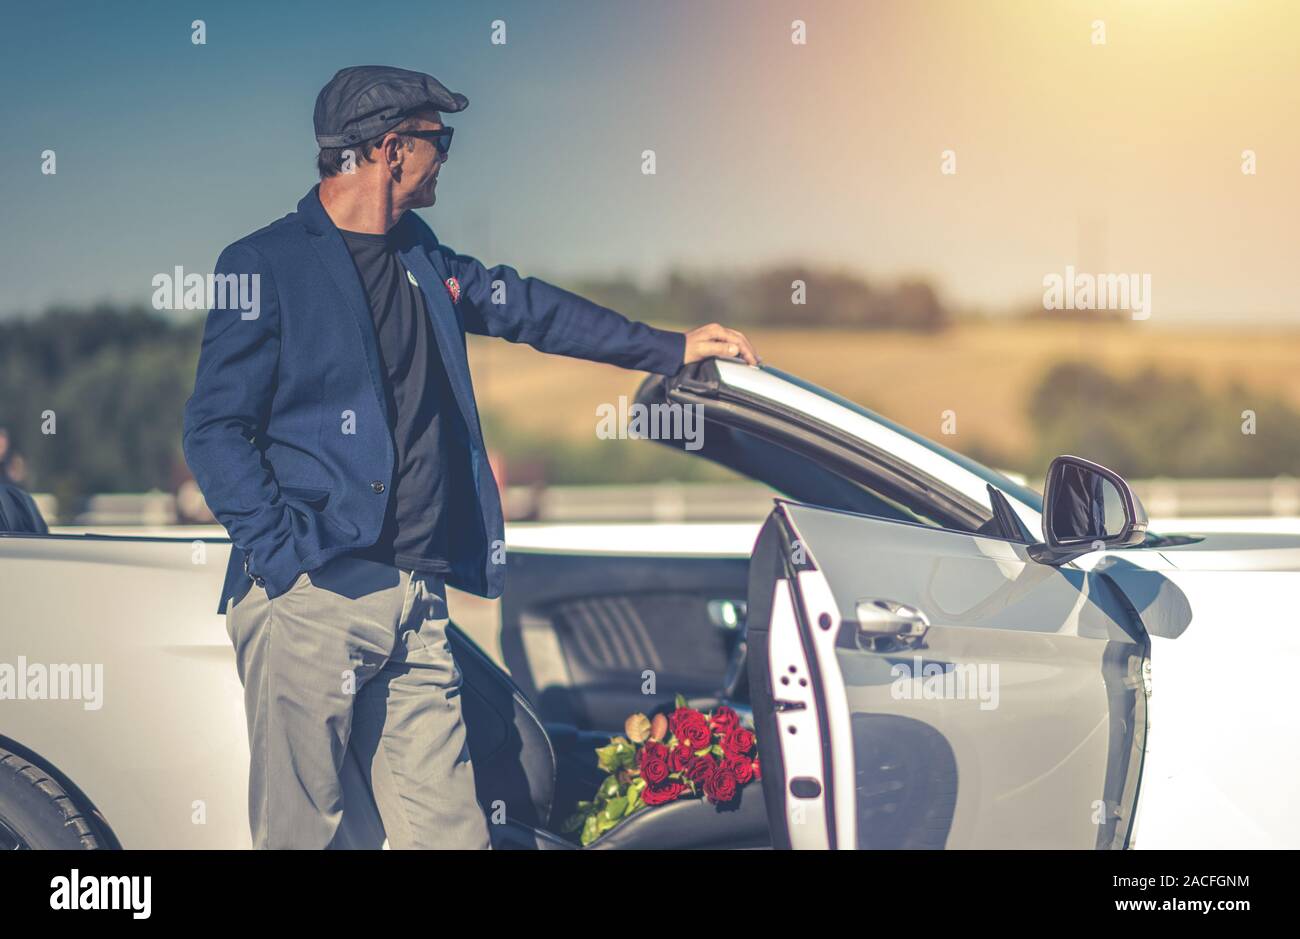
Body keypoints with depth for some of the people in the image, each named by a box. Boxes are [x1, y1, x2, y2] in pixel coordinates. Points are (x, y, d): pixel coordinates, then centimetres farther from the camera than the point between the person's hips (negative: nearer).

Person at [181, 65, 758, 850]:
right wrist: (281, 561, -15)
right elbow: (215, 427, -5)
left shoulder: (421, 261, 18)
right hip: (310, 601, -6)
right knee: (301, 833, -3)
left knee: (449, 830, 1)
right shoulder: (265, 266, -3)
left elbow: (524, 307, 31)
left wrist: (671, 348, 35)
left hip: (414, 604, 6)